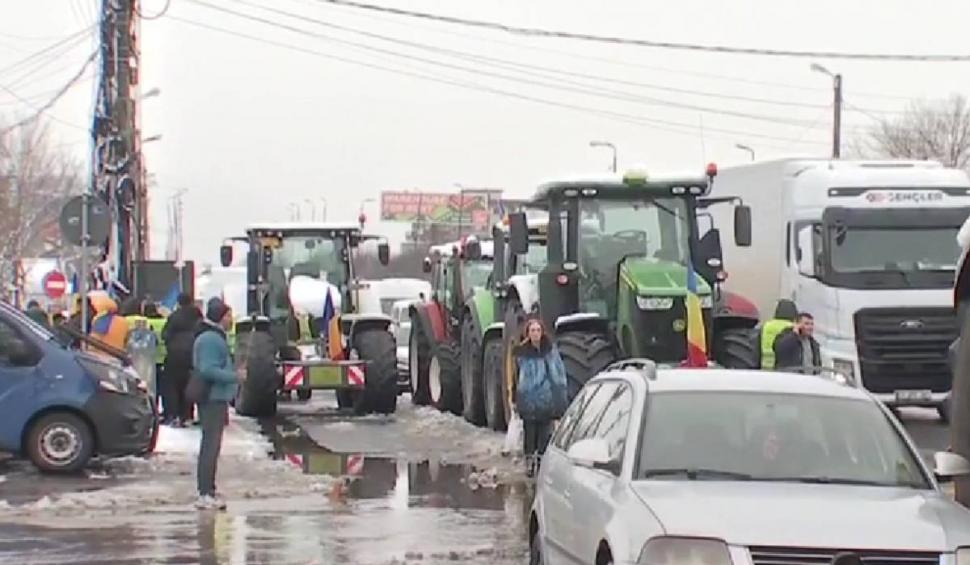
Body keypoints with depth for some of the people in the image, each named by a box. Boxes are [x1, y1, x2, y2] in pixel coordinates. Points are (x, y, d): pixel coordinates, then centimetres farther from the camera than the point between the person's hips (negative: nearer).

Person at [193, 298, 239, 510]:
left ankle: (208, 492, 20)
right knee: (211, 446, -10)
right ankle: (206, 494, -11)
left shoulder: (215, 337, 18)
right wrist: (234, 376, -21)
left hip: (216, 399, 11)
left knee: (210, 445, 14)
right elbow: (208, 370, -25)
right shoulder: (210, 339, -16)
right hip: (213, 399, -11)